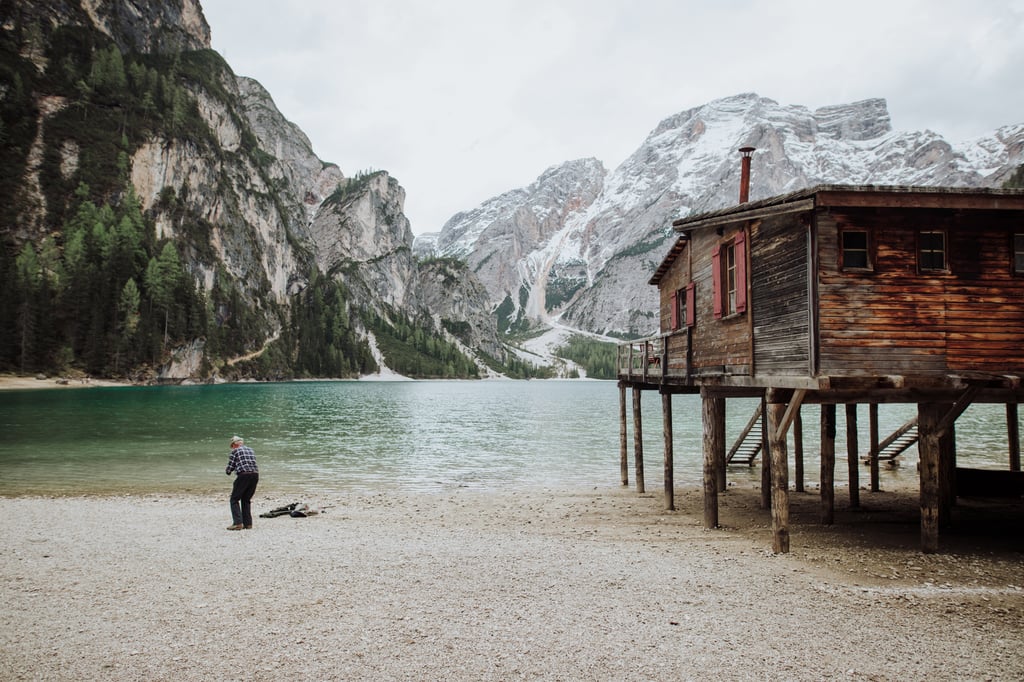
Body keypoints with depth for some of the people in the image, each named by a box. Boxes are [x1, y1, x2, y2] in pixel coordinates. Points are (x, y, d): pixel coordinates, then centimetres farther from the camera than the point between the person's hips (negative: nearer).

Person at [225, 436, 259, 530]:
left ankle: (238, 523, -7)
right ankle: (248, 523, 14)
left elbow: (230, 468, 2)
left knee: (234, 500, 5)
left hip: (243, 475, -6)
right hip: (255, 474, 6)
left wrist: (227, 471, 26)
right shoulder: (250, 450, 20)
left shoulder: (235, 451, 4)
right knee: (246, 500, 18)